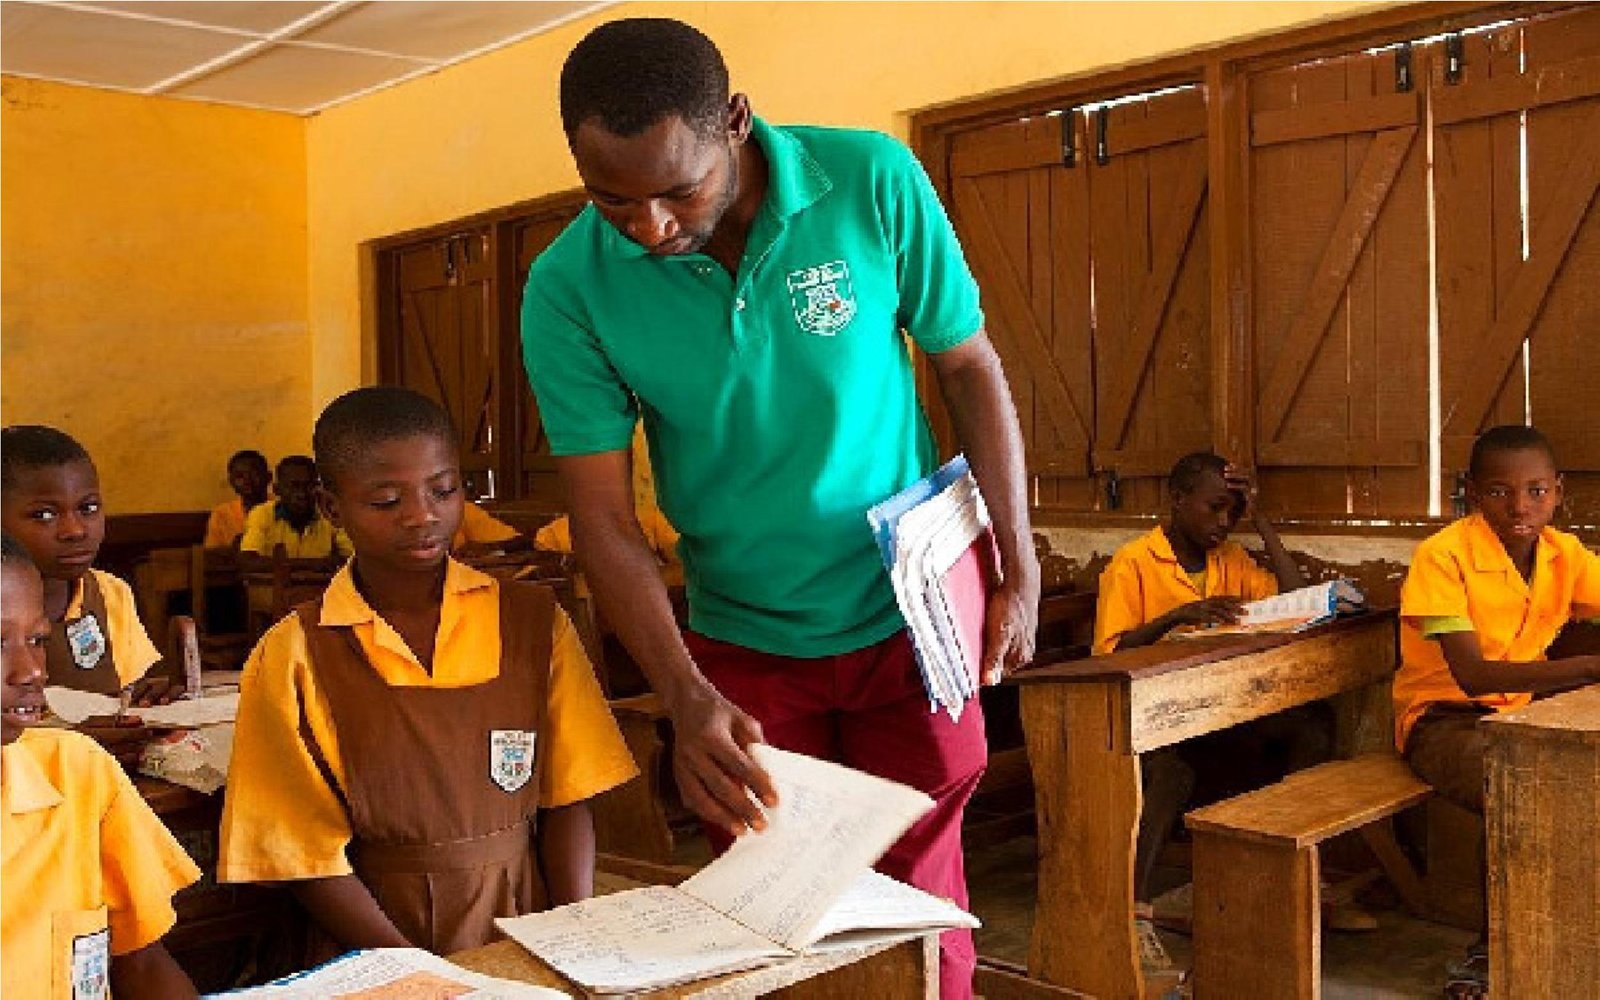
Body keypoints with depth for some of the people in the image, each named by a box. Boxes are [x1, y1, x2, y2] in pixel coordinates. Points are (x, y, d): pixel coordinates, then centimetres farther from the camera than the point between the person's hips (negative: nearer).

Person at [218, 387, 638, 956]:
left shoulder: (531, 620, 3)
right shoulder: (293, 659, -3)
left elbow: (566, 801, 4)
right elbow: (310, 857, -3)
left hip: (531, 943, 2)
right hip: (384, 968, -2)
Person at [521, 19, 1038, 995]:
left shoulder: (874, 183, -17)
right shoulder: (567, 289, -16)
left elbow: (969, 367, -5)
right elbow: (603, 517, -13)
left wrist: (1020, 571, -6)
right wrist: (686, 697, -24)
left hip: (908, 619, 0)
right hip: (743, 646, 1)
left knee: (916, 890, 10)